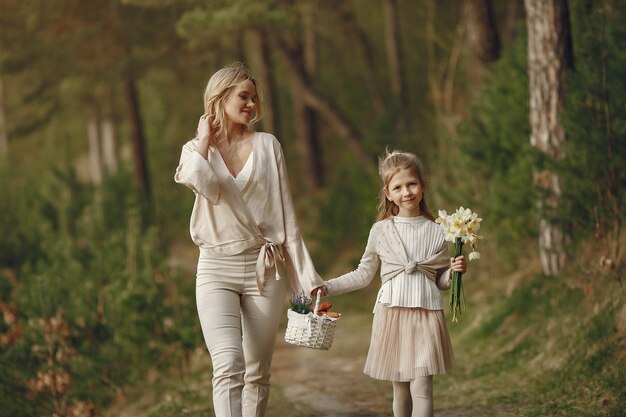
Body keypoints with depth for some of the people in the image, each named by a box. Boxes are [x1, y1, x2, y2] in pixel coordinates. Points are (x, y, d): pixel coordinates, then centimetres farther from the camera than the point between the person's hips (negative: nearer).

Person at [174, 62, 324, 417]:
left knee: (258, 374, 6)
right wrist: (205, 138, -3)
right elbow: (202, 182, -19)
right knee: (229, 366, -19)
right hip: (217, 269, -1)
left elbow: (286, 214, 6)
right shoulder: (196, 149, 6)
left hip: (264, 269, 2)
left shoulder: (267, 146, 6)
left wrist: (306, 276, 2)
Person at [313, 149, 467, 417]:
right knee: (400, 390, 7)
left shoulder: (435, 232, 4)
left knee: (421, 390, -9)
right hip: (392, 314, 1)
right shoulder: (381, 231, 4)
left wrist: (454, 271, -8)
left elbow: (441, 281, 12)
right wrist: (327, 287, 6)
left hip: (426, 314, -1)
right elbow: (363, 275, 13)